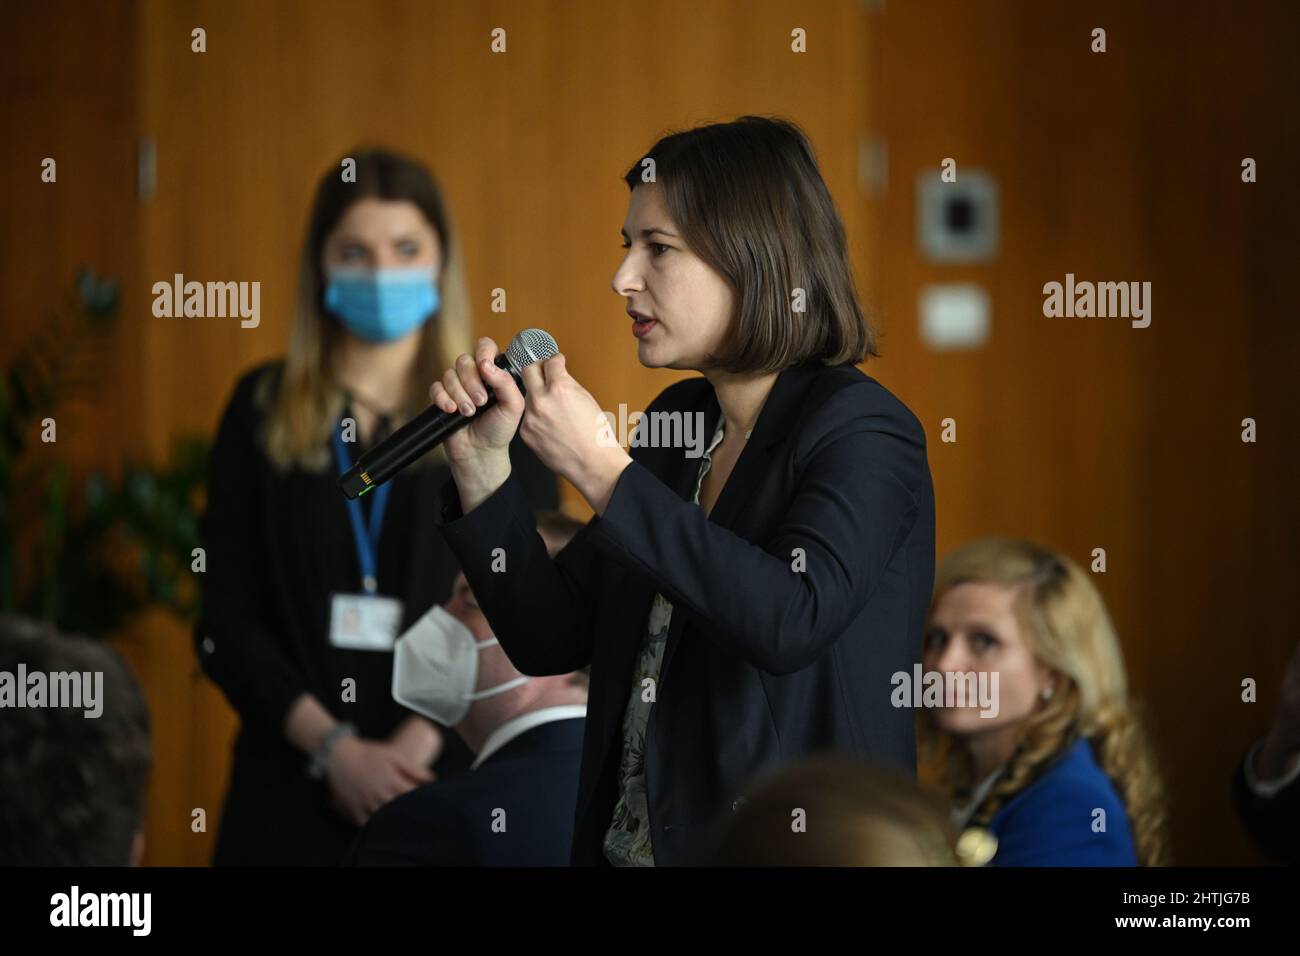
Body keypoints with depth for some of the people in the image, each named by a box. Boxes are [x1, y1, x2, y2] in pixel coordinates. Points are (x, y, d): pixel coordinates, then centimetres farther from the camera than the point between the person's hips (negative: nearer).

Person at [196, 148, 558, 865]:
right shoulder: (265, 410, 6)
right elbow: (226, 623, 3)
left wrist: (419, 743, -13)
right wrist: (334, 747, -9)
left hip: (453, 778, -1)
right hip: (292, 790, 1)